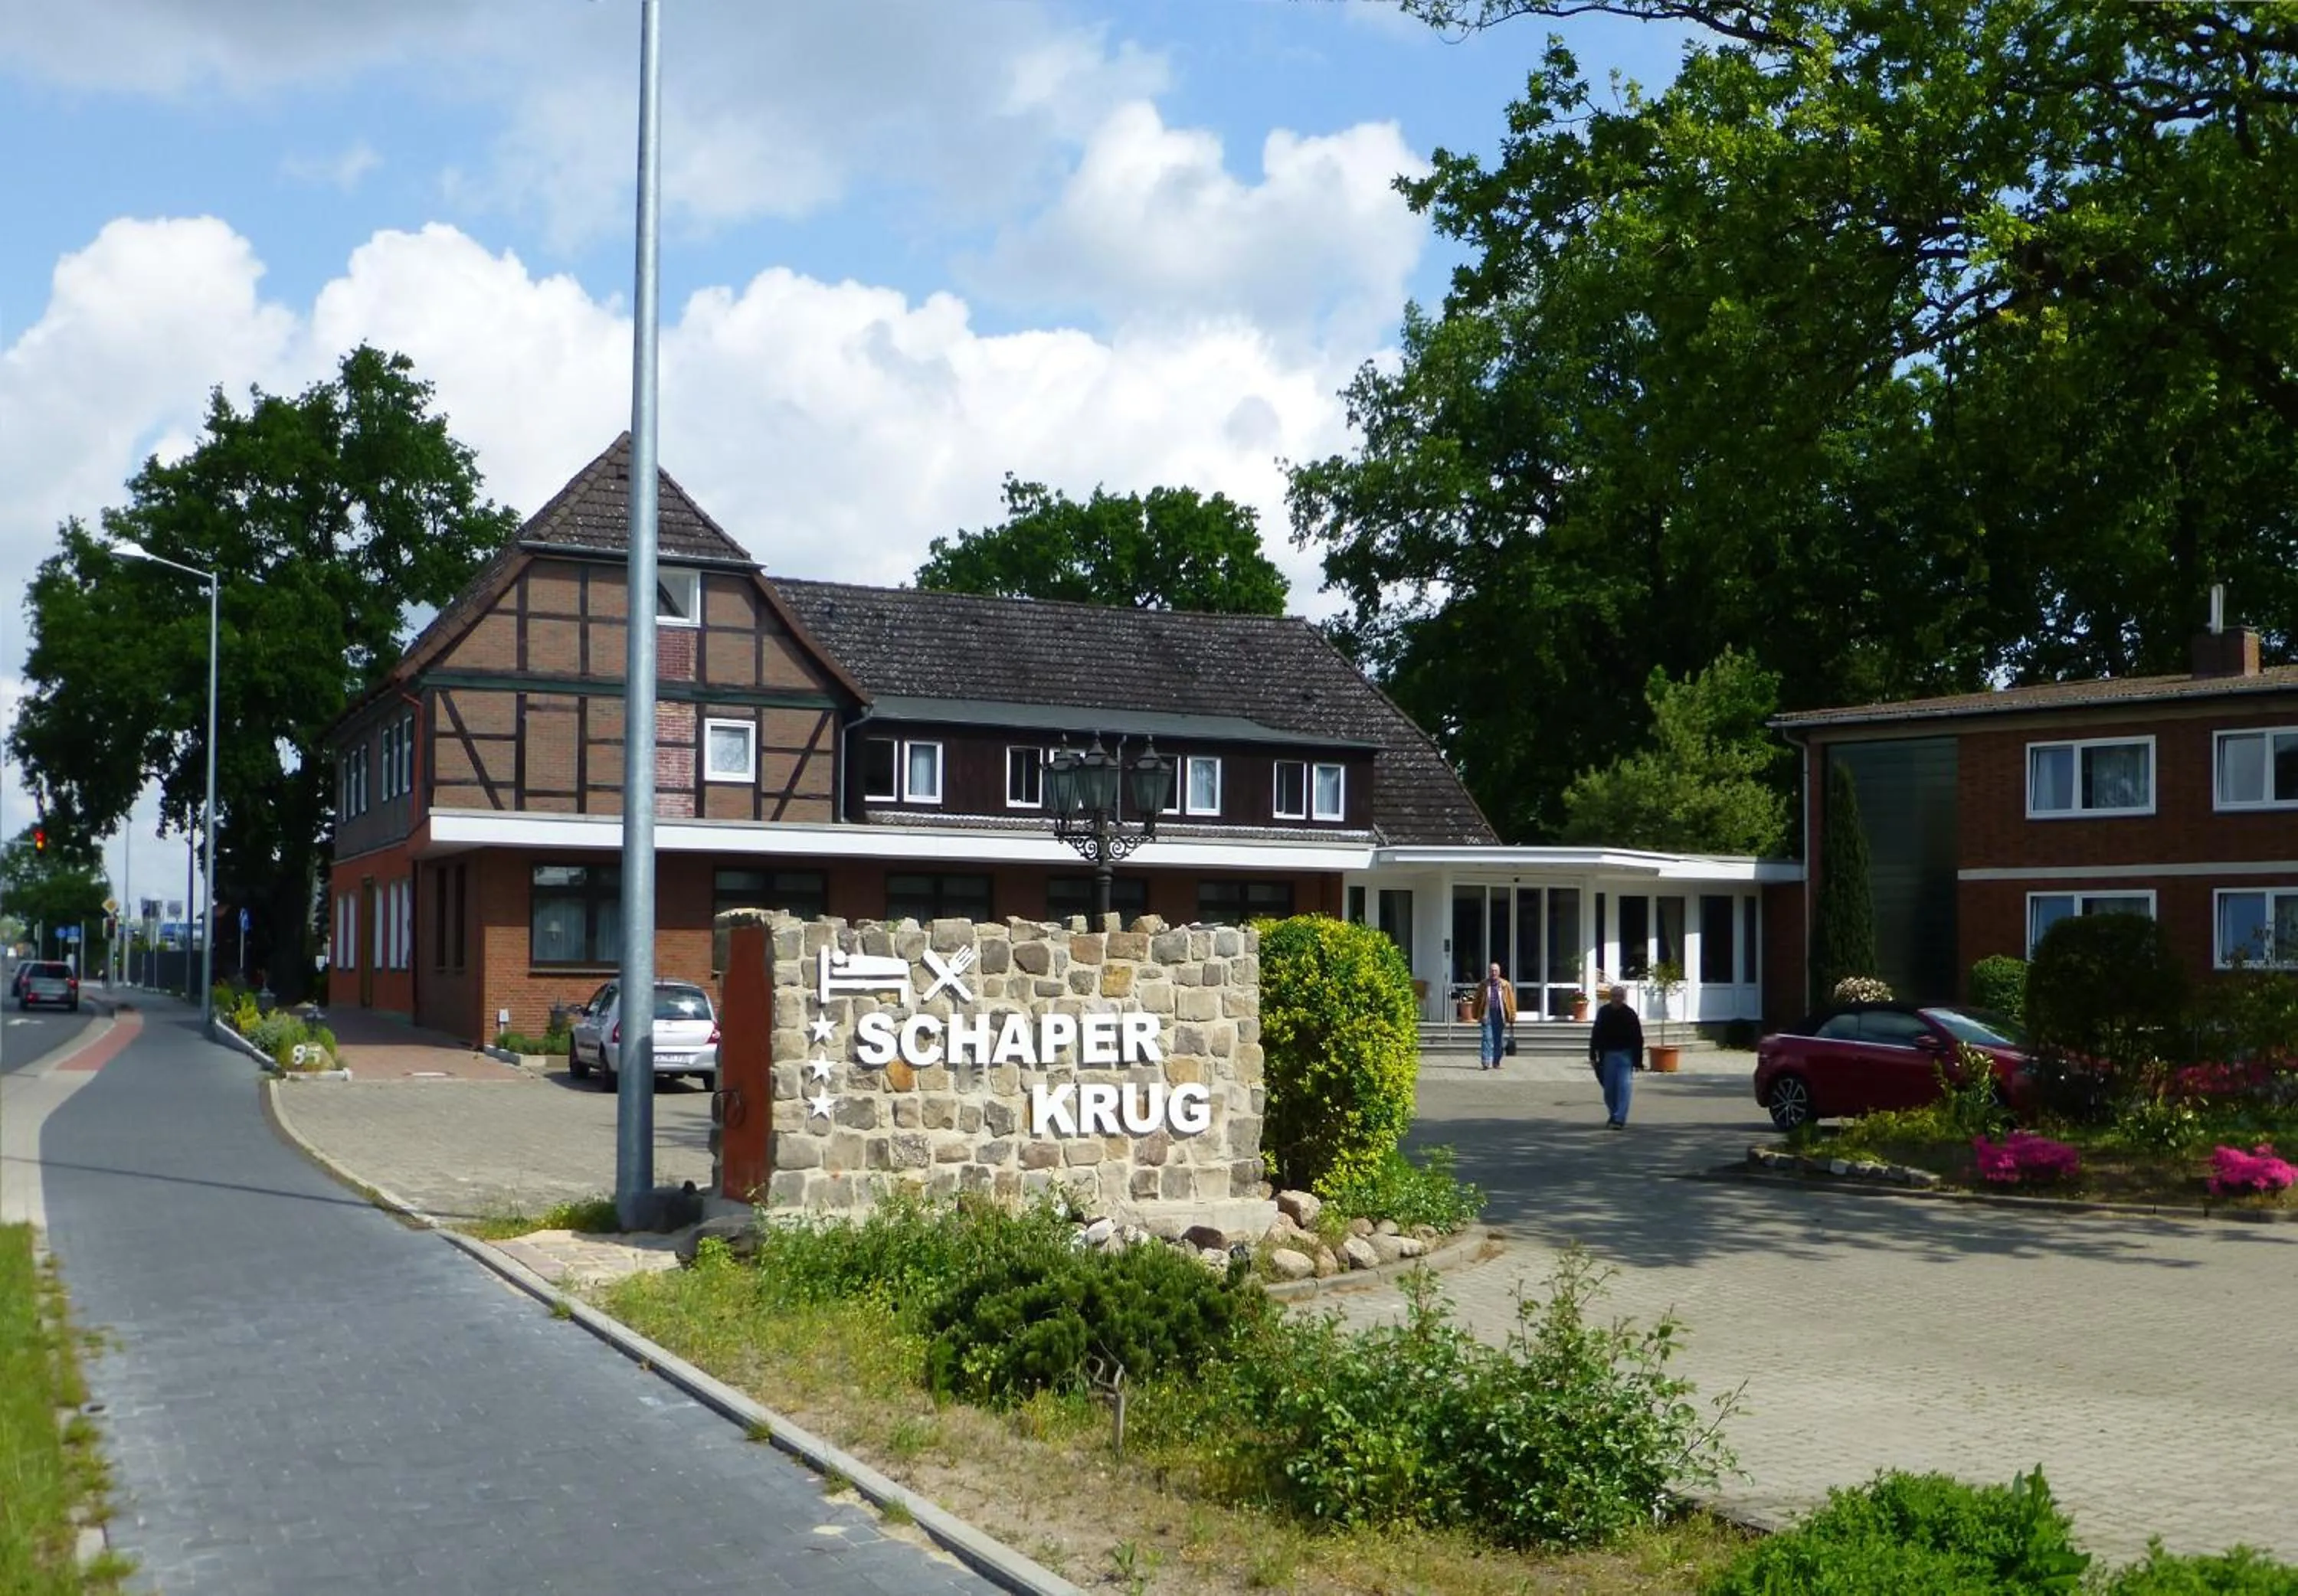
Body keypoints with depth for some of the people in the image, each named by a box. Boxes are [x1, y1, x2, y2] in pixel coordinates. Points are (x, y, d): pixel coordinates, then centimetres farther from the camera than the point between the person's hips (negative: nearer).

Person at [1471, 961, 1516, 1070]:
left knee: (1499, 1040, 7)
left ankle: (1496, 1062, 17)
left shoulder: (1505, 985, 6)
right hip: (1487, 1015, -1)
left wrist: (1512, 1016, 2)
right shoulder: (1484, 985, 5)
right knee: (1487, 1038, -10)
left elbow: (1511, 1001, 6)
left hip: (1500, 1015, 1)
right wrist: (1477, 1016, 5)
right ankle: (1487, 1062, -13)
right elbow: (1477, 1000, 9)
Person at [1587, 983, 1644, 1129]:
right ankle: (1613, 1114, 28)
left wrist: (1638, 1060, -6)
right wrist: (1593, 1055, 3)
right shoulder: (1603, 1012, 0)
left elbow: (1638, 1038, -3)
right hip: (1608, 1054, 3)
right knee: (1609, 1088, 8)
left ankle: (1619, 1119, -12)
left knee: (1623, 1087, -11)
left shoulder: (1630, 1014, -6)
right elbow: (1595, 1035, 6)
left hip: (1625, 1055, -3)